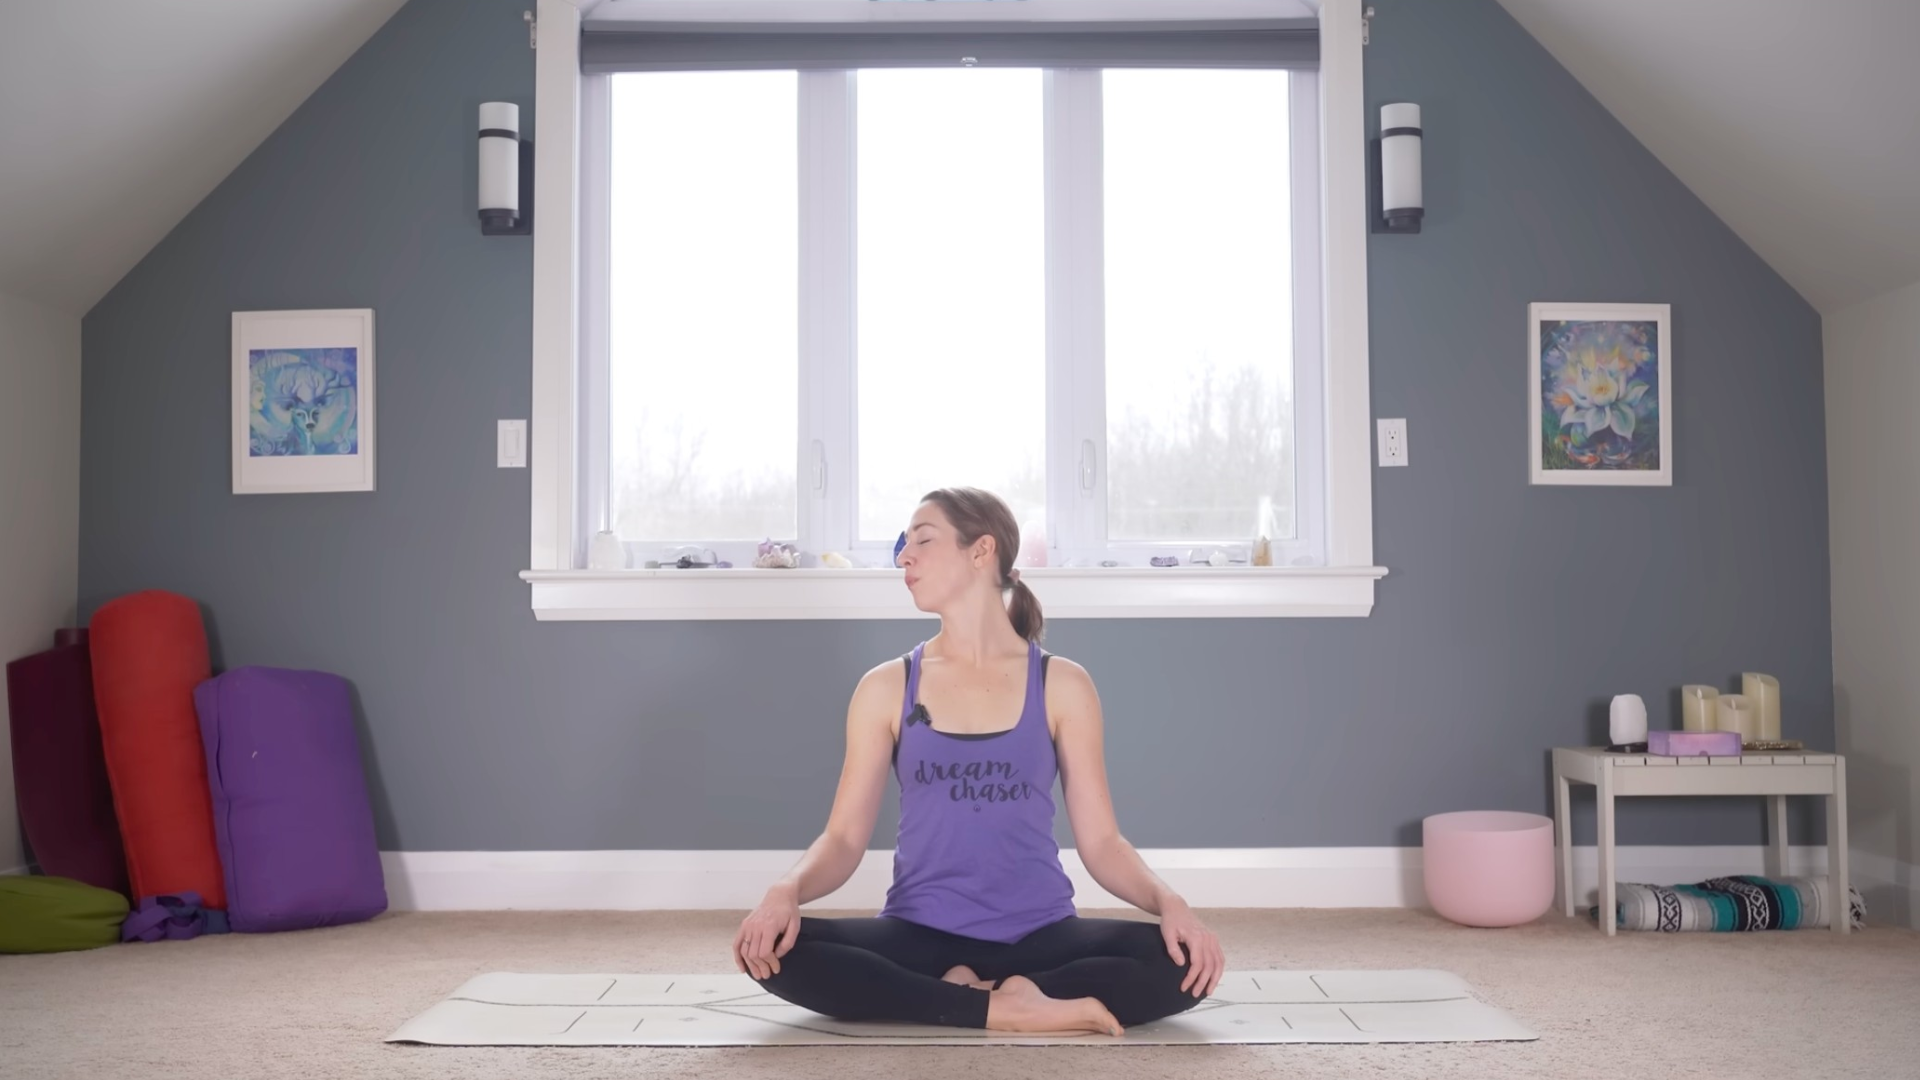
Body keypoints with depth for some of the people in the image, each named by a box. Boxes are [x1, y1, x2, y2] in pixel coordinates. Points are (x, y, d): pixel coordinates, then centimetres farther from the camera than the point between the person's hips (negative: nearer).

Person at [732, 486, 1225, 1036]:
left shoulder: (1062, 685, 2)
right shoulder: (887, 688, 4)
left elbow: (1100, 840, 1)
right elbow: (844, 837, 2)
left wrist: (1169, 901, -18)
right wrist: (786, 890, -20)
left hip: (1039, 935, 0)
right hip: (919, 935, 1)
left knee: (1183, 961, -27)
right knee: (773, 950, -27)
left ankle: (966, 994, -17)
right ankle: (1003, 1009, -23)